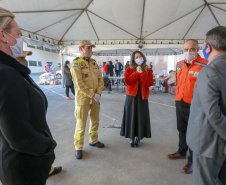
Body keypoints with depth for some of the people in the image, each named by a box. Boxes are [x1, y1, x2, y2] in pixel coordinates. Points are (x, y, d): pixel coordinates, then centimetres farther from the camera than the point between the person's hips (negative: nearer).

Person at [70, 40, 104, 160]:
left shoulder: (94, 63, 11)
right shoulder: (76, 63, -10)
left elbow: (100, 79, 7)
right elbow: (79, 83, -17)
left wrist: (98, 93, -7)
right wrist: (92, 95, -17)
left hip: (95, 97, 7)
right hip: (83, 97, -6)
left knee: (95, 120, 17)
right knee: (81, 124, 1)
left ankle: (93, 141, 37)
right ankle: (78, 148, 18)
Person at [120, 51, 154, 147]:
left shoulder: (148, 71, 7)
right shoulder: (129, 69, 5)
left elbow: (149, 83, -8)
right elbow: (127, 81, -11)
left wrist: (142, 73, -12)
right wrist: (137, 72, -12)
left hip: (142, 96, 1)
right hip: (131, 96, 0)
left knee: (141, 117, 4)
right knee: (131, 116, 4)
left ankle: (138, 138, 21)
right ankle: (132, 138, 19)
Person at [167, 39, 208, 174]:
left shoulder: (204, 66, -16)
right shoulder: (180, 65, 6)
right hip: (180, 102, 7)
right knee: (182, 129, 21)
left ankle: (192, 160, 25)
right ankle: (182, 152, 41)